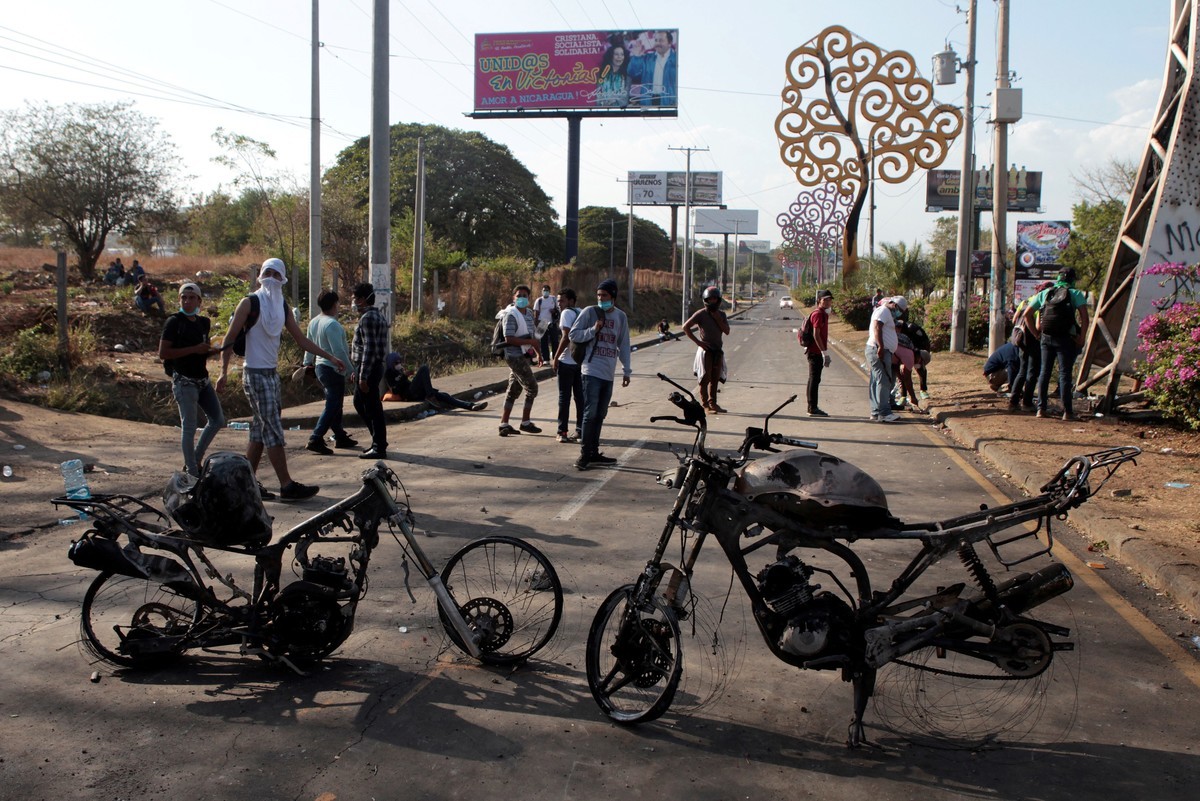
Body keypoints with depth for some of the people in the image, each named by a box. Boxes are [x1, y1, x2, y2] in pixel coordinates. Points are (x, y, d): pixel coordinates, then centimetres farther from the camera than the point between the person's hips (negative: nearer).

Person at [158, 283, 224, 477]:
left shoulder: (203, 322, 10)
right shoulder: (174, 322, -9)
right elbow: (163, 353, -16)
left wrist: (214, 350, 2)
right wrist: (194, 349, -20)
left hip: (202, 379, 8)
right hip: (184, 381, -7)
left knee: (217, 419, 11)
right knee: (189, 426, -4)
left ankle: (196, 459, 25)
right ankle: (192, 471, 5)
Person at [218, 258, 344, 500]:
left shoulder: (282, 306, 14)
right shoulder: (250, 303, -7)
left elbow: (301, 339, 18)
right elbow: (230, 338, -9)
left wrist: (330, 357, 14)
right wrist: (224, 371, -17)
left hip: (272, 374, 8)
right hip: (255, 374, -8)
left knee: (260, 431, 10)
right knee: (273, 431, -8)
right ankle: (287, 486, -6)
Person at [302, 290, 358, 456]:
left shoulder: (313, 322, 8)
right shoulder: (332, 324, -20)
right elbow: (338, 351, -23)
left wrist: (307, 363, 26)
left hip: (320, 367, 10)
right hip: (333, 369, -10)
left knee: (334, 404, 17)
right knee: (332, 406, -5)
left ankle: (340, 437, 25)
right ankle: (315, 440, -10)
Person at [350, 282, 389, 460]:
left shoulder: (368, 317, -16)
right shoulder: (376, 314, 15)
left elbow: (369, 349, -22)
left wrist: (363, 376, -23)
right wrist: (358, 371, 23)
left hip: (368, 369, -10)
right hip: (372, 367, 10)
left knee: (372, 408, -4)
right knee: (359, 403, 18)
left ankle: (379, 448, 3)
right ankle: (378, 441, 23)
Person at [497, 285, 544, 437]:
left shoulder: (528, 314, 13)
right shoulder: (511, 314, -15)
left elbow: (531, 335, 23)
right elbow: (509, 339, -22)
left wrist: (538, 353, 23)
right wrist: (530, 342, -22)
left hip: (523, 356, 9)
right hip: (515, 356, -9)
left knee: (513, 390, 10)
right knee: (531, 387, -5)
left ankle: (504, 424, 14)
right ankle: (525, 423, 6)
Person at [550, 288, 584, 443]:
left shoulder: (567, 313, -9)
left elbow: (566, 337, -16)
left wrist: (556, 358, -12)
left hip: (567, 361, -7)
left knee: (564, 397, -2)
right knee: (580, 396, 10)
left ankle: (562, 431, 0)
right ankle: (580, 430, 13)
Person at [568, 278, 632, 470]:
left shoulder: (621, 316, 11)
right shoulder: (589, 312, -1)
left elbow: (624, 345, 15)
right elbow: (573, 334, -1)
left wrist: (627, 370, 13)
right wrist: (593, 330, -15)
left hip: (609, 374, 5)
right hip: (592, 371, -5)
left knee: (600, 414, 9)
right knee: (590, 413, -10)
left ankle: (594, 452, 16)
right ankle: (585, 454, -6)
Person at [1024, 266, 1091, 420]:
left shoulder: (1044, 293, 11)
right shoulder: (1076, 294, 1)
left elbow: (1026, 314, 10)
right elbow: (1084, 318, -13)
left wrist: (1035, 333, 13)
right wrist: (1081, 338, -6)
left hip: (1046, 337, 3)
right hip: (1066, 338, -3)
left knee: (1044, 372, 11)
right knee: (1065, 373, 0)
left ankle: (1041, 408, 11)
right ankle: (1067, 411, 1)